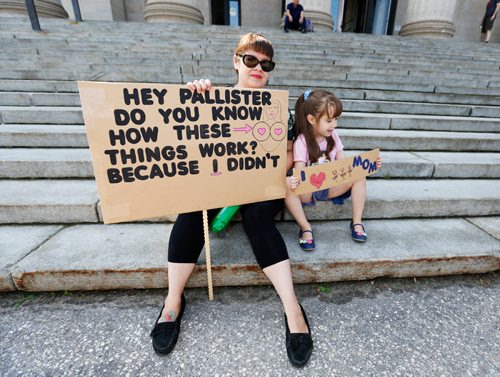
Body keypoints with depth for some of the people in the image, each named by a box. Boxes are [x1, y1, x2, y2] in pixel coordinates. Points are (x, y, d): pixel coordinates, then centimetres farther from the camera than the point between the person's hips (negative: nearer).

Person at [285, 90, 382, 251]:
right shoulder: (301, 141, -14)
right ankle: (305, 228, -21)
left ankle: (357, 222, -7)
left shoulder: (333, 136, 1)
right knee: (287, 184, -35)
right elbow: (299, 171, -23)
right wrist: (294, 181, -47)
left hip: (331, 187, 4)